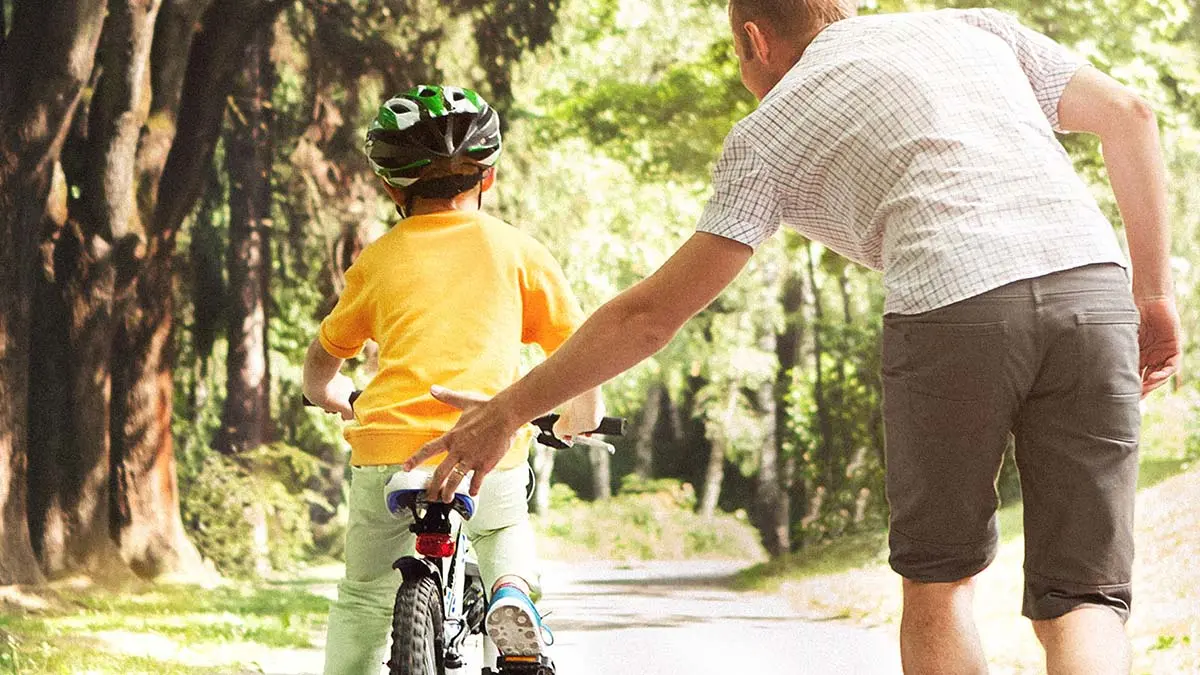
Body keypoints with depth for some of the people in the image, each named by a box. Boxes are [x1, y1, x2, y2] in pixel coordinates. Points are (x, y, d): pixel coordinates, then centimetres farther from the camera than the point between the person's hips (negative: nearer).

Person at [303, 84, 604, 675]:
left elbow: (320, 368, 22)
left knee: (363, 600, 17)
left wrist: (337, 400, 45)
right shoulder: (514, 249, 10)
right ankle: (510, 591, 3)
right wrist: (582, 415, 30)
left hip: (387, 446, 0)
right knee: (503, 526, 32)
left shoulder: (377, 260, 13)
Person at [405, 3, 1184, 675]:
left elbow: (651, 316, 16)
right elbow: (1130, 115, 19)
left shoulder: (770, 132, 18)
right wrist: (1155, 295, 23)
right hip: (1094, 287, 3)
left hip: (953, 308, -3)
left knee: (939, 583, 20)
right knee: (1082, 598, 7)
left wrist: (508, 410, 26)